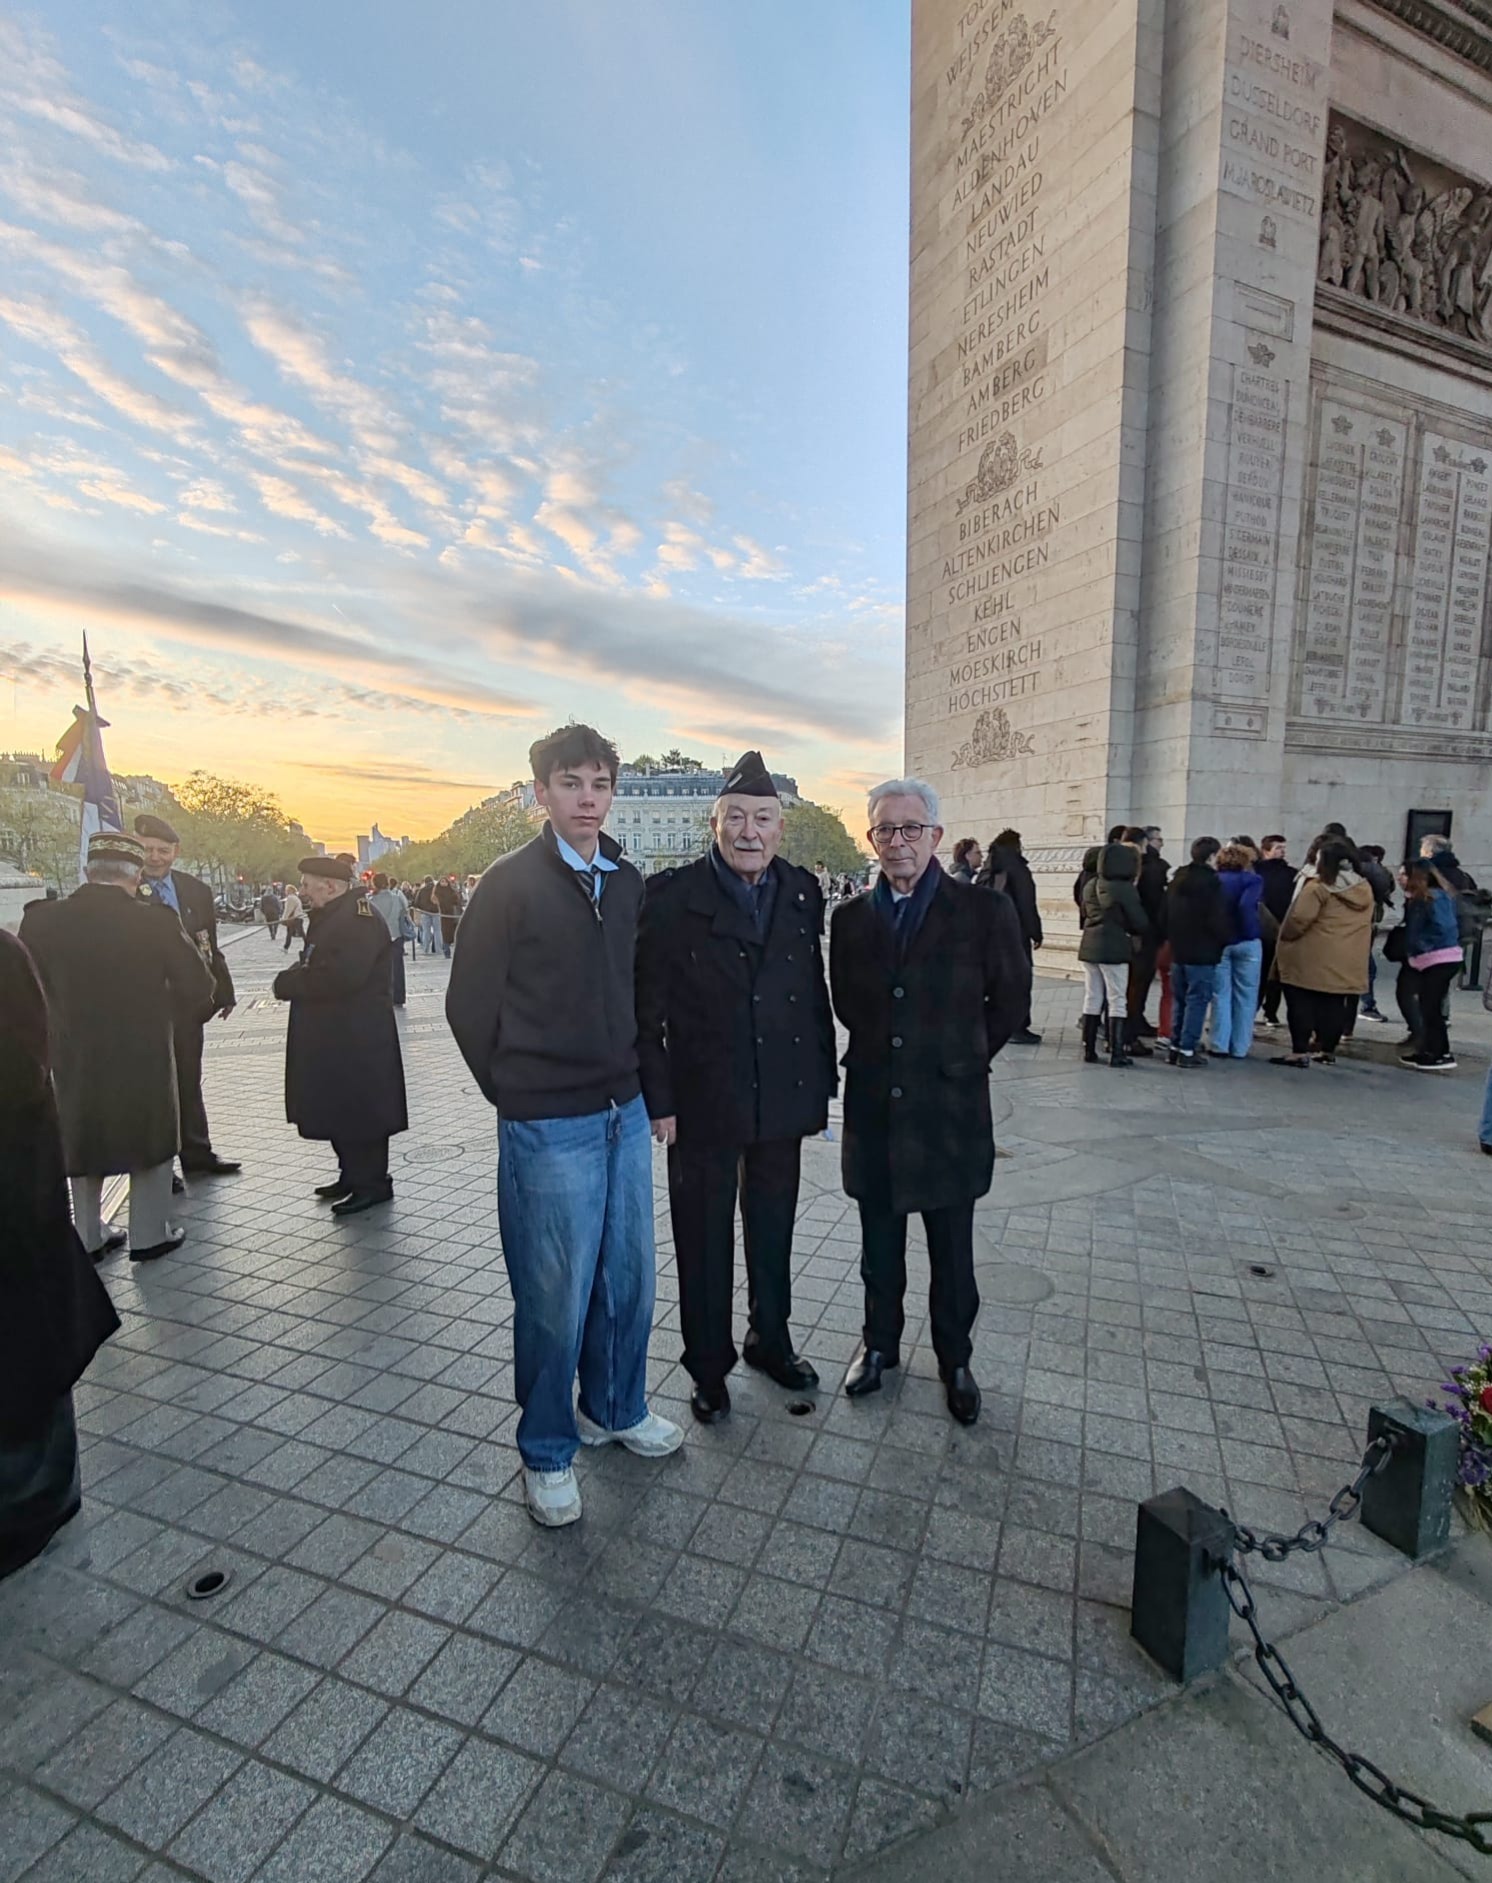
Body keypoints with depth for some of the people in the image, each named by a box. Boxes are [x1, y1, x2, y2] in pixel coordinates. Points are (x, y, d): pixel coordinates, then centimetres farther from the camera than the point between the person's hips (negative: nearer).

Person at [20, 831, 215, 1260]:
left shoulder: (40, 919, -7)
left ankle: (88, 1239, 30)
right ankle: (149, 1236, 20)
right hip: (144, 1052, -3)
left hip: (74, 1055, 3)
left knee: (83, 1143, 19)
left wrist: (66, 1022, 16)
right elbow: (198, 986, -10)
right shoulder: (155, 922, -15)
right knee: (150, 1142, 13)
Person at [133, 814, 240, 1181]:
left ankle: (197, 1154, 31)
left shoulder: (196, 890, 4)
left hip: (186, 1002, 5)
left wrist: (223, 992, 6)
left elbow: (209, 946, 7)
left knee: (188, 1080, 17)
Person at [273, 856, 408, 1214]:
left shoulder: (358, 920, -19)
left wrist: (289, 983, -16)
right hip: (330, 1037, 10)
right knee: (337, 1109, 18)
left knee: (359, 1111, 0)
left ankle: (372, 1184, 13)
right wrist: (292, 979, -5)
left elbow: (341, 976, -29)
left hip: (356, 1041, -10)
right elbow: (315, 967, 16)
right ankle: (351, 1175, 31)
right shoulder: (329, 917, 13)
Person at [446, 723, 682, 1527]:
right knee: (555, 1295, 7)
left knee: (629, 1277, 15)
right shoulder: (510, 884, -9)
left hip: (624, 1112, 5)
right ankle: (547, 1451, 30)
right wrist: (516, 1092, 1)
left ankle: (615, 1408, 40)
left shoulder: (627, 882, 6)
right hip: (548, 1126, -5)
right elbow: (469, 1006, -5)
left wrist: (638, 1081, 9)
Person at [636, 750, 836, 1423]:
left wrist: (824, 1079, 6)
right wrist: (658, 1100, -12)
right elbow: (647, 1009, -10)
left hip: (783, 1098, 4)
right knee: (704, 1242, 13)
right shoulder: (671, 895, -11)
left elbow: (816, 992, 6)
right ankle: (708, 1367, 34)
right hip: (703, 1103, -4)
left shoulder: (803, 893, 1)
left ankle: (770, 1341, 44)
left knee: (773, 1234, 21)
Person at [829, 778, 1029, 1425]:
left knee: (952, 1256, 13)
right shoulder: (851, 917, 2)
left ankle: (955, 1360, 35)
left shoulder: (984, 910, -7)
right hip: (874, 1110, 3)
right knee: (878, 1248, 18)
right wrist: (881, 1052, 7)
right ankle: (879, 1343, 40)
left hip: (950, 1110, -2)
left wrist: (964, 1057, 4)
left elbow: (1011, 998, 2)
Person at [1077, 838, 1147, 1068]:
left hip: (1089, 946, 6)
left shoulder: (1091, 885, 7)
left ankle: (1089, 1050, 13)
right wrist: (1138, 935, 12)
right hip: (1114, 948, -6)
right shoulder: (1125, 889, -12)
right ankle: (1116, 1053, 2)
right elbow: (1140, 922, -8)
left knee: (1092, 999, 10)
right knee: (1117, 1001, 2)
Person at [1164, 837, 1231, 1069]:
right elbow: (1218, 920, -15)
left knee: (1180, 1001, 14)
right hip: (1202, 953, -7)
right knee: (1197, 1001, -3)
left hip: (1178, 951, 7)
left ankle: (1175, 1046, 17)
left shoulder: (1177, 879, 11)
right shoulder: (1210, 882, -13)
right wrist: (1228, 939, 0)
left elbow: (1166, 914, 15)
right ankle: (1187, 1051, -3)